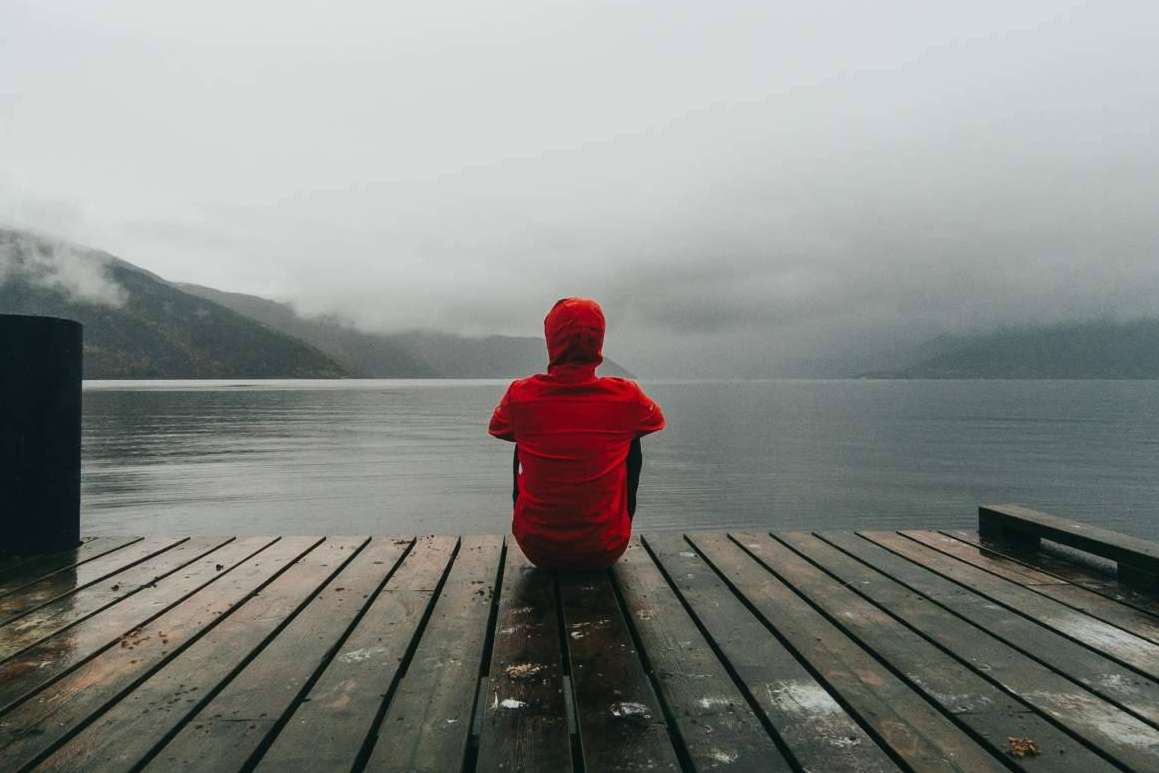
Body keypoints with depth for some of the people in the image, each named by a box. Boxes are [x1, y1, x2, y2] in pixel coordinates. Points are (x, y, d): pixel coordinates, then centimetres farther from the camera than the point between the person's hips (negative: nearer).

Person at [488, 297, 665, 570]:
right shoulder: (626, 396, -13)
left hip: (539, 552, 1)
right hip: (606, 552, 0)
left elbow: (496, 429, 12)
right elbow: (657, 420, 13)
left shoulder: (521, 395, -13)